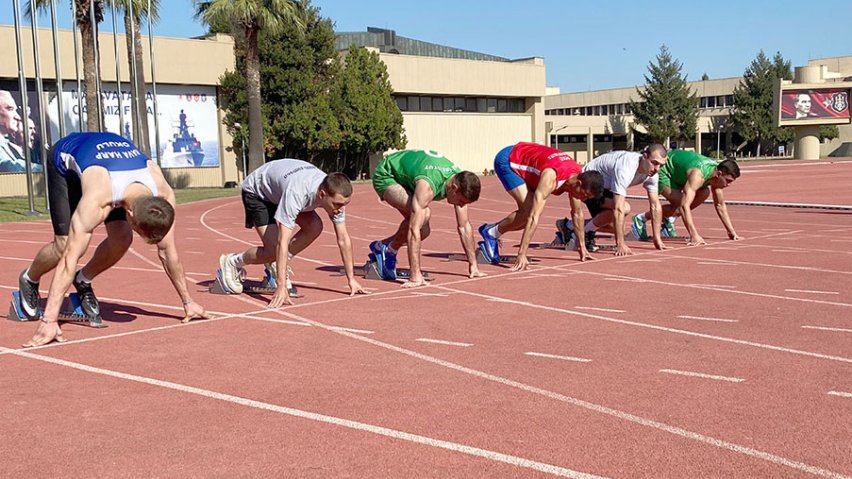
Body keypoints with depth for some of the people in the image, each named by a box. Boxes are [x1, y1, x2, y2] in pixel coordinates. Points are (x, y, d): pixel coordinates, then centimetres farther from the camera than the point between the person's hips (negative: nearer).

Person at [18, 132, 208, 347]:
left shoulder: (163, 194, -32)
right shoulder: (97, 200, -45)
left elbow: (167, 252, -18)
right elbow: (70, 258, -45)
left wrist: (188, 302, -12)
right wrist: (49, 321, -47)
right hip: (66, 159, -4)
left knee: (122, 239, -14)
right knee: (65, 244, -14)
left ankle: (83, 282, 14)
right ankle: (29, 279, 18)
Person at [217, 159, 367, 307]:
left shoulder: (335, 194, -25)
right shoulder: (296, 194, -44)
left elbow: (343, 239, -15)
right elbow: (282, 242, -44)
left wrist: (351, 279, -14)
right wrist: (281, 287, -45)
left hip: (279, 188, 6)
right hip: (256, 192, -6)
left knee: (315, 227, -16)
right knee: (274, 249, -18)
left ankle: (276, 264, 4)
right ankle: (231, 262, 10)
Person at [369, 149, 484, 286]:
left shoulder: (460, 181, -19)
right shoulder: (428, 186, -42)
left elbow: (464, 226, -8)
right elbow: (413, 230, -44)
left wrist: (473, 265, -6)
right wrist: (415, 276, -47)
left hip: (406, 176, 7)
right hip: (386, 176, -7)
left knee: (424, 231, -4)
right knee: (423, 214, -31)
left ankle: (382, 246, 16)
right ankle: (389, 251, -12)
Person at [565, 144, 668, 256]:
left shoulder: (652, 172, -14)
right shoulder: (625, 169, -39)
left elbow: (655, 206, -7)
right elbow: (618, 209, -42)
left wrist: (657, 238, -10)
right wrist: (620, 244, -42)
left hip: (605, 186, 9)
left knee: (614, 227, 5)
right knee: (624, 208, -29)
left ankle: (568, 226, 19)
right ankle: (586, 232, -9)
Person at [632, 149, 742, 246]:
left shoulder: (717, 172, -12)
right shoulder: (698, 175, -39)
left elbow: (720, 205, 1)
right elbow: (684, 205, -48)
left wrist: (732, 232, -1)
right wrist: (694, 236, -53)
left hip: (676, 170, 8)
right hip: (661, 169, -8)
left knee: (704, 193, -5)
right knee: (680, 203, -23)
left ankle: (669, 219, 6)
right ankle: (640, 219, -6)